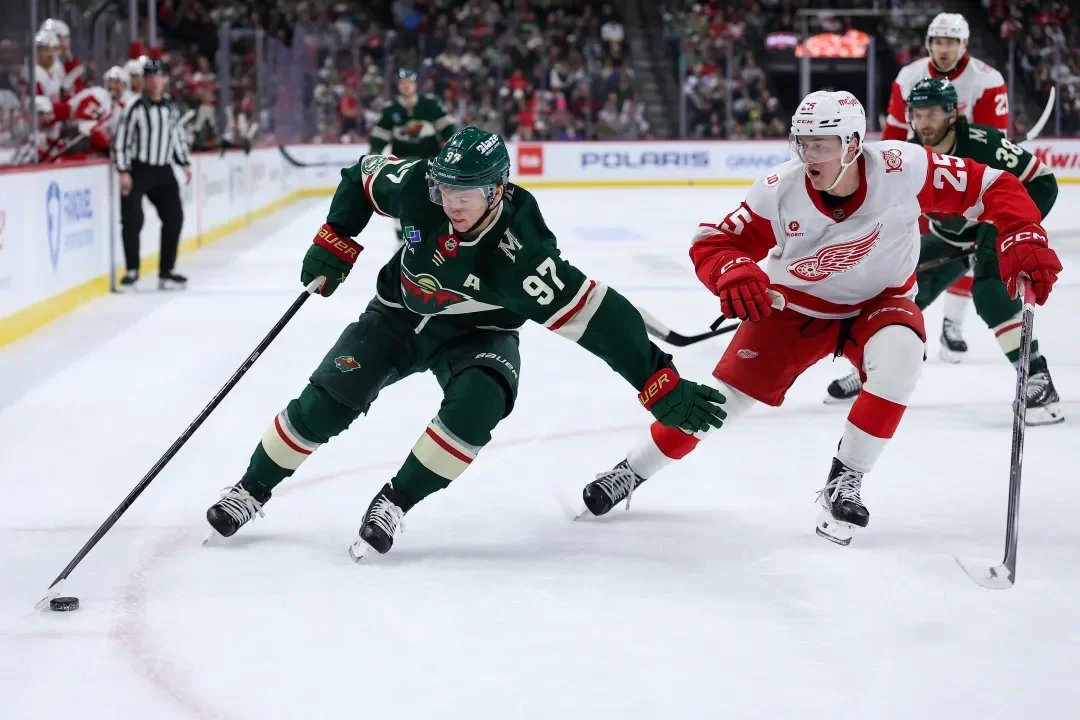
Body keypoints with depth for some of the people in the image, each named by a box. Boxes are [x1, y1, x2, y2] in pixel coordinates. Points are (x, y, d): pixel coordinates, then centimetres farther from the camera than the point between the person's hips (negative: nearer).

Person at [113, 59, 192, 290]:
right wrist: (124, 172, -17)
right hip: (137, 169, -6)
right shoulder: (135, 107, -11)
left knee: (174, 218, 4)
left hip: (163, 171, 6)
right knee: (132, 220, -9)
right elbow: (121, 139, -12)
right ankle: (132, 272, 2)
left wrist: (184, 162, 14)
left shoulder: (171, 107, 8)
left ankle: (167, 271, 14)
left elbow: (178, 135, 20)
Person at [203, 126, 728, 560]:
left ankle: (396, 502, -13)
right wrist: (334, 242, -5)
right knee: (325, 403, -7)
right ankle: (252, 489, 14)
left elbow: (596, 317, -40)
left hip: (476, 333, -3)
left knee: (476, 405, -32)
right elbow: (365, 175, -3)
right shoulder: (418, 186, -26)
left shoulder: (519, 251, -37)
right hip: (400, 313, 3)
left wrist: (662, 384, -44)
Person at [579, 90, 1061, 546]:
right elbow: (712, 242, -18)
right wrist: (734, 272, -40)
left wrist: (1024, 240, -35)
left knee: (899, 355, -33)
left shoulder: (903, 168, -29)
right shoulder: (781, 192, -26)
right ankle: (632, 471, 21)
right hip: (796, 305, 1)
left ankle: (844, 483, -15)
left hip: (879, 301, 0)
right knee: (722, 395, -3)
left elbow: (992, 188, -20)